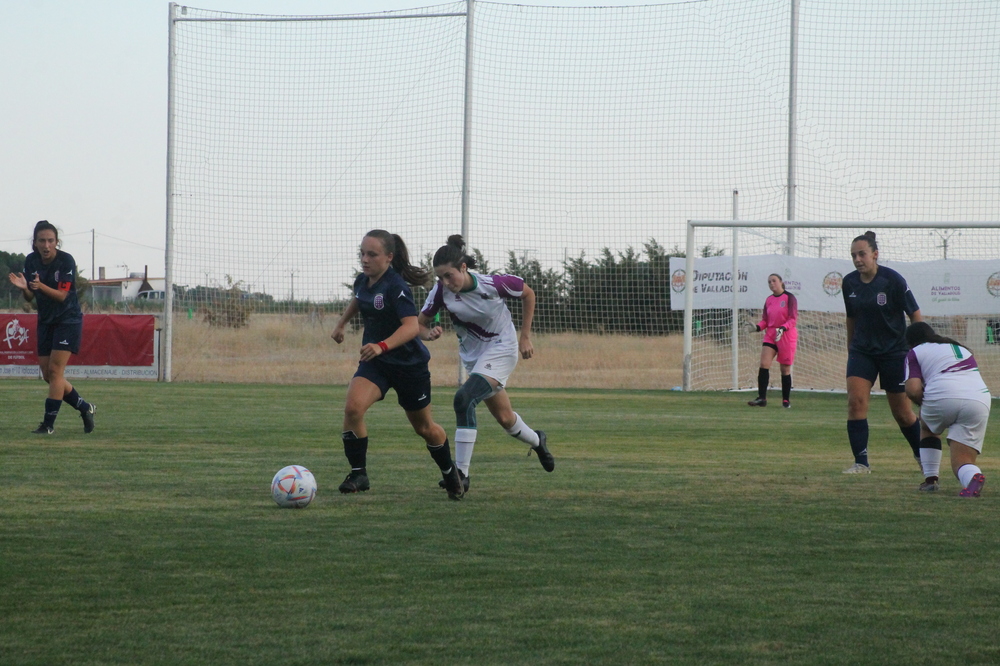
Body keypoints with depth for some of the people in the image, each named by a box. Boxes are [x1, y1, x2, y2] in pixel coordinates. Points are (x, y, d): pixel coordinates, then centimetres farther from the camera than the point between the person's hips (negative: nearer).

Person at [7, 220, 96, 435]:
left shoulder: (66, 261, -18)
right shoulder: (31, 261, -3)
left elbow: (62, 295, -22)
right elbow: (30, 298, 0)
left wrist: (41, 286, -39)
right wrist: (24, 288, -23)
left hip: (68, 319, -6)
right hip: (45, 321, 6)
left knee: (55, 370, -14)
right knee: (48, 374, 5)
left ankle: (49, 423, -12)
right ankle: (85, 408, 23)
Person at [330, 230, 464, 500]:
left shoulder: (396, 287, -24)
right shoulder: (363, 281, -2)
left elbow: (412, 326, -37)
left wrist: (382, 346, -50)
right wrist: (341, 323, 26)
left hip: (409, 364, -5)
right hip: (375, 362, 5)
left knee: (424, 427, 13)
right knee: (353, 407, -23)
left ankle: (450, 474, 40)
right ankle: (358, 474, -12)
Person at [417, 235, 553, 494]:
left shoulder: (494, 284, -26)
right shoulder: (441, 291, -18)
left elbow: (528, 294, -7)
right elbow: (419, 324, -10)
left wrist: (525, 337, -4)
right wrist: (429, 333, -35)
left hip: (501, 348, -5)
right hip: (472, 353, 5)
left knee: (464, 399, -26)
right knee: (504, 417, 16)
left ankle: (462, 473, -24)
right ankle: (536, 441, 50)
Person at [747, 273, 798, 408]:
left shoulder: (789, 298, -4)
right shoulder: (769, 300, 12)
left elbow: (793, 319, -11)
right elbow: (765, 320, 13)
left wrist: (782, 329, -28)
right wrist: (757, 327, -8)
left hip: (786, 336, -4)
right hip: (770, 335, 4)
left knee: (785, 369, 1)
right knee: (764, 364, -12)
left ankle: (786, 400, 12)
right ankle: (762, 398, -15)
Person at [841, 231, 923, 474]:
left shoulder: (893, 280, -14)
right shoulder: (849, 283, 0)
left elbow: (915, 315, -8)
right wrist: (850, 349, 19)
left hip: (894, 351, -4)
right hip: (862, 351, 4)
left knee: (902, 412, 4)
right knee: (855, 401, -15)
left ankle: (922, 456, 27)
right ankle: (861, 463, -11)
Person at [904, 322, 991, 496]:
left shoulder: (915, 353, 18)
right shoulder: (961, 348, 35)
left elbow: (913, 390, 3)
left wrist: (924, 404, 23)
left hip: (942, 397, -3)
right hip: (980, 400, 3)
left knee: (927, 427, 33)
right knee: (962, 462, 4)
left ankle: (930, 479, 21)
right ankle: (973, 477, -32)